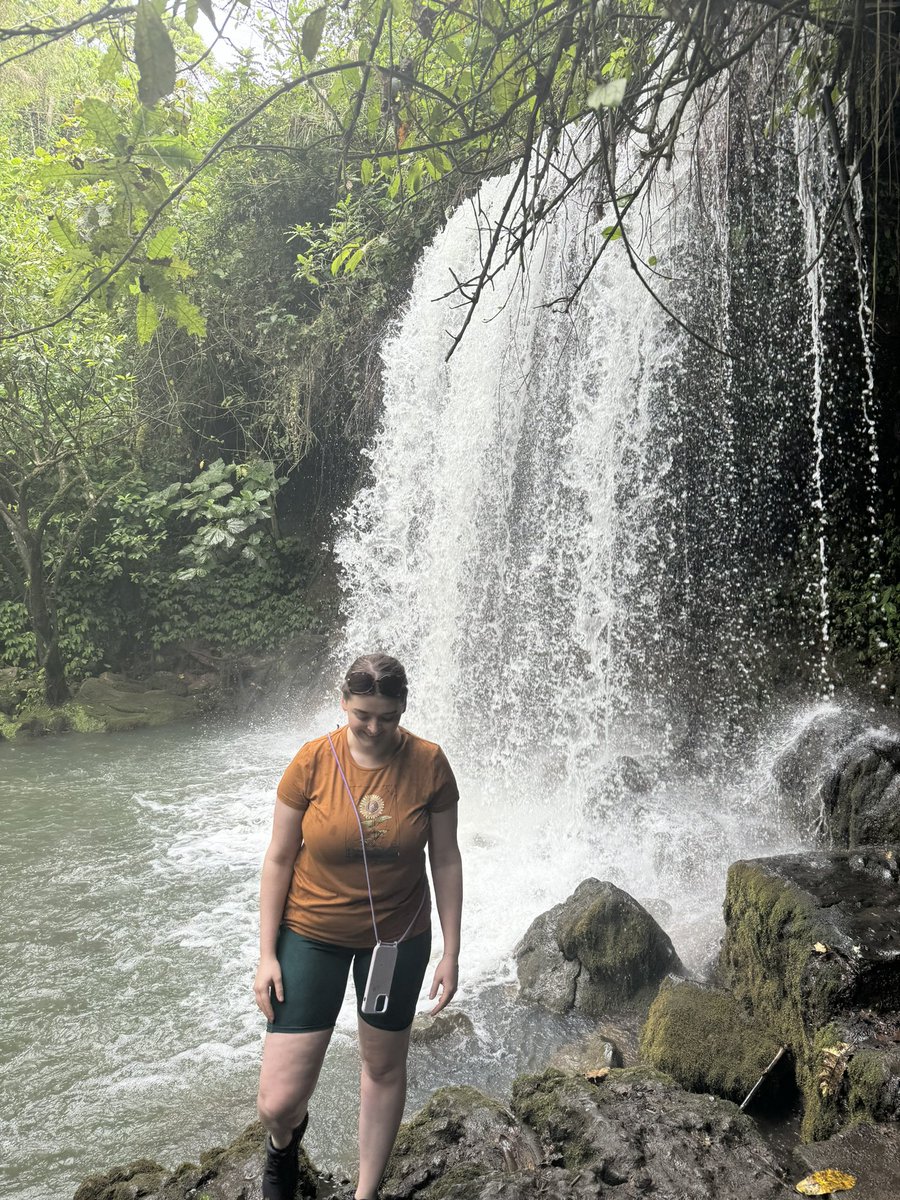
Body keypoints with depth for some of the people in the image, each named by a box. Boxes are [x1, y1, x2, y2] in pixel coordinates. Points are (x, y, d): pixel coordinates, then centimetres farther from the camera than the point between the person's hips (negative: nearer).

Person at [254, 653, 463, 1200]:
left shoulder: (428, 764, -14)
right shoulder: (313, 761, -17)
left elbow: (446, 860, -5)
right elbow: (279, 859, -8)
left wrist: (451, 952, -2)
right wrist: (267, 954, -7)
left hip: (398, 937, 1)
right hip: (312, 934, -1)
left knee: (384, 1067, 19)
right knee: (278, 1102, -1)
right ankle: (286, 1139, 38)